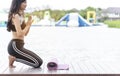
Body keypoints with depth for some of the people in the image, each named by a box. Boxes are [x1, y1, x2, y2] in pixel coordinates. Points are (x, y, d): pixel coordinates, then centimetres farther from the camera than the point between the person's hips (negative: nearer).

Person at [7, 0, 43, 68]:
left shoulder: (21, 15, 15)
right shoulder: (15, 16, -14)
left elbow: (25, 33, 16)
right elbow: (19, 34, -22)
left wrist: (29, 24, 2)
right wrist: (28, 25, -9)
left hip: (19, 46, 9)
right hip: (15, 46, -9)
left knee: (39, 61, 16)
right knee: (38, 63, -9)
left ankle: (14, 57, 11)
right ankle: (14, 58, -2)